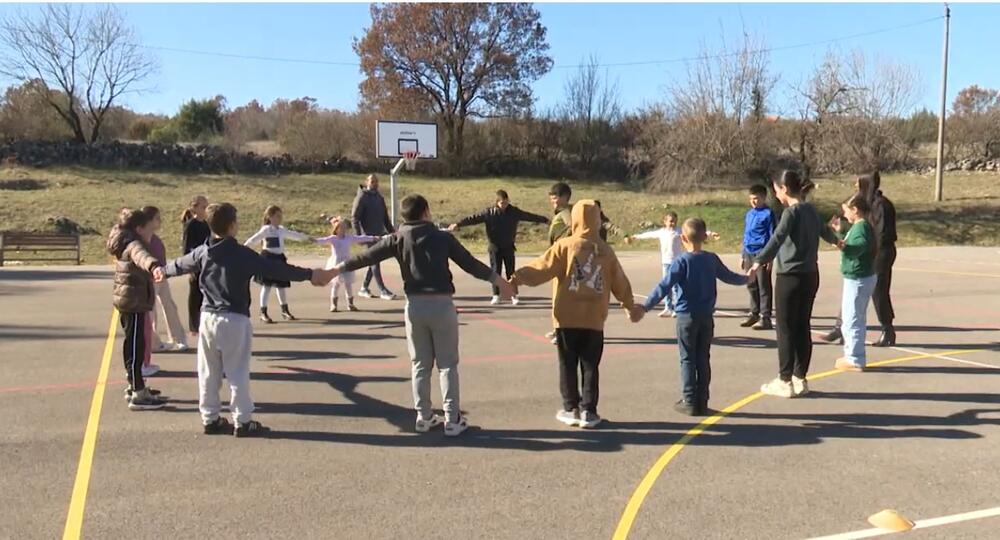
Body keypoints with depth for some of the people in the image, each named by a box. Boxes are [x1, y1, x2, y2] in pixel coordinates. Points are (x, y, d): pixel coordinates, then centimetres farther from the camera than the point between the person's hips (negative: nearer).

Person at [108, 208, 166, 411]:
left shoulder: (127, 243, 14)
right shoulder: (133, 245, -19)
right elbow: (141, 255, -44)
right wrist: (154, 266, -65)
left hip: (128, 301, 11)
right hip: (133, 303, -11)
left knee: (134, 345, 19)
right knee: (135, 347, -8)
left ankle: (135, 386, 31)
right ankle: (138, 395, -6)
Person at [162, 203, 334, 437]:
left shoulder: (202, 252, 4)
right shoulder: (242, 254, -15)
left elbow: (180, 264, 22)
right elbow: (275, 269, -18)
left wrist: (163, 271, 45)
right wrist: (309, 274, -16)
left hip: (208, 318, 6)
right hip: (234, 320, -6)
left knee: (208, 373, 13)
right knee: (238, 374, 2)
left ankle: (210, 419, 22)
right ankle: (243, 422, 8)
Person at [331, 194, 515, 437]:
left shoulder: (398, 238, 3)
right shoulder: (443, 237, 0)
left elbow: (369, 256, 5)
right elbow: (470, 263, 2)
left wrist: (340, 268, 17)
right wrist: (497, 279, 11)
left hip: (415, 306, 2)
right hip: (441, 304, -2)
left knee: (421, 365, 13)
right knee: (447, 364, 5)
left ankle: (424, 417, 18)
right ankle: (452, 419, 6)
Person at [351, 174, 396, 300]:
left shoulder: (379, 197, 13)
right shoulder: (361, 198, -8)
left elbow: (385, 217, 20)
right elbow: (354, 218, -11)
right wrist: (359, 235, -19)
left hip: (379, 234, 7)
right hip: (368, 235, -7)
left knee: (373, 262, 9)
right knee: (374, 262, -7)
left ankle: (364, 289, 19)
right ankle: (382, 290, -7)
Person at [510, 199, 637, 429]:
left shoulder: (565, 245, -5)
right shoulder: (606, 250, 4)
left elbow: (542, 268, -12)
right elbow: (620, 283, 11)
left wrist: (518, 277, -7)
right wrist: (630, 305, 25)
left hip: (567, 318, -2)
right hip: (594, 320, 2)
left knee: (568, 365, 9)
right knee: (590, 367, 9)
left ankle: (571, 409, 13)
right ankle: (588, 411, 9)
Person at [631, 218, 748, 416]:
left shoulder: (681, 261, -13)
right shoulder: (712, 259, 2)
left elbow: (664, 287, -22)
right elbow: (729, 277, 17)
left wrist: (645, 307, -27)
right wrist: (747, 279, 38)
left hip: (687, 317, -4)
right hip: (707, 317, 4)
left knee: (688, 360, 4)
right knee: (704, 359, 10)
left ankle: (690, 402, 4)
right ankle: (702, 402, 14)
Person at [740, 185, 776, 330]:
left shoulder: (768, 213, -7)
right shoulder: (749, 213, 14)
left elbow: (772, 236, -8)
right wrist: (743, 256, 18)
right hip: (749, 254, 7)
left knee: (764, 287, -3)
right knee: (751, 285, 13)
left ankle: (765, 317, 1)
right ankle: (754, 313, 24)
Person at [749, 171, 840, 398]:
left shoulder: (792, 212, -13)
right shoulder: (811, 210, 12)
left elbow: (777, 239, -29)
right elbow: (824, 231, 33)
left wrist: (759, 262, -40)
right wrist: (836, 240, 55)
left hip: (790, 277, -8)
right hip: (811, 276, 8)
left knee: (786, 329, -1)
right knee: (803, 327, 11)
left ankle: (785, 382, 4)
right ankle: (800, 379, 17)